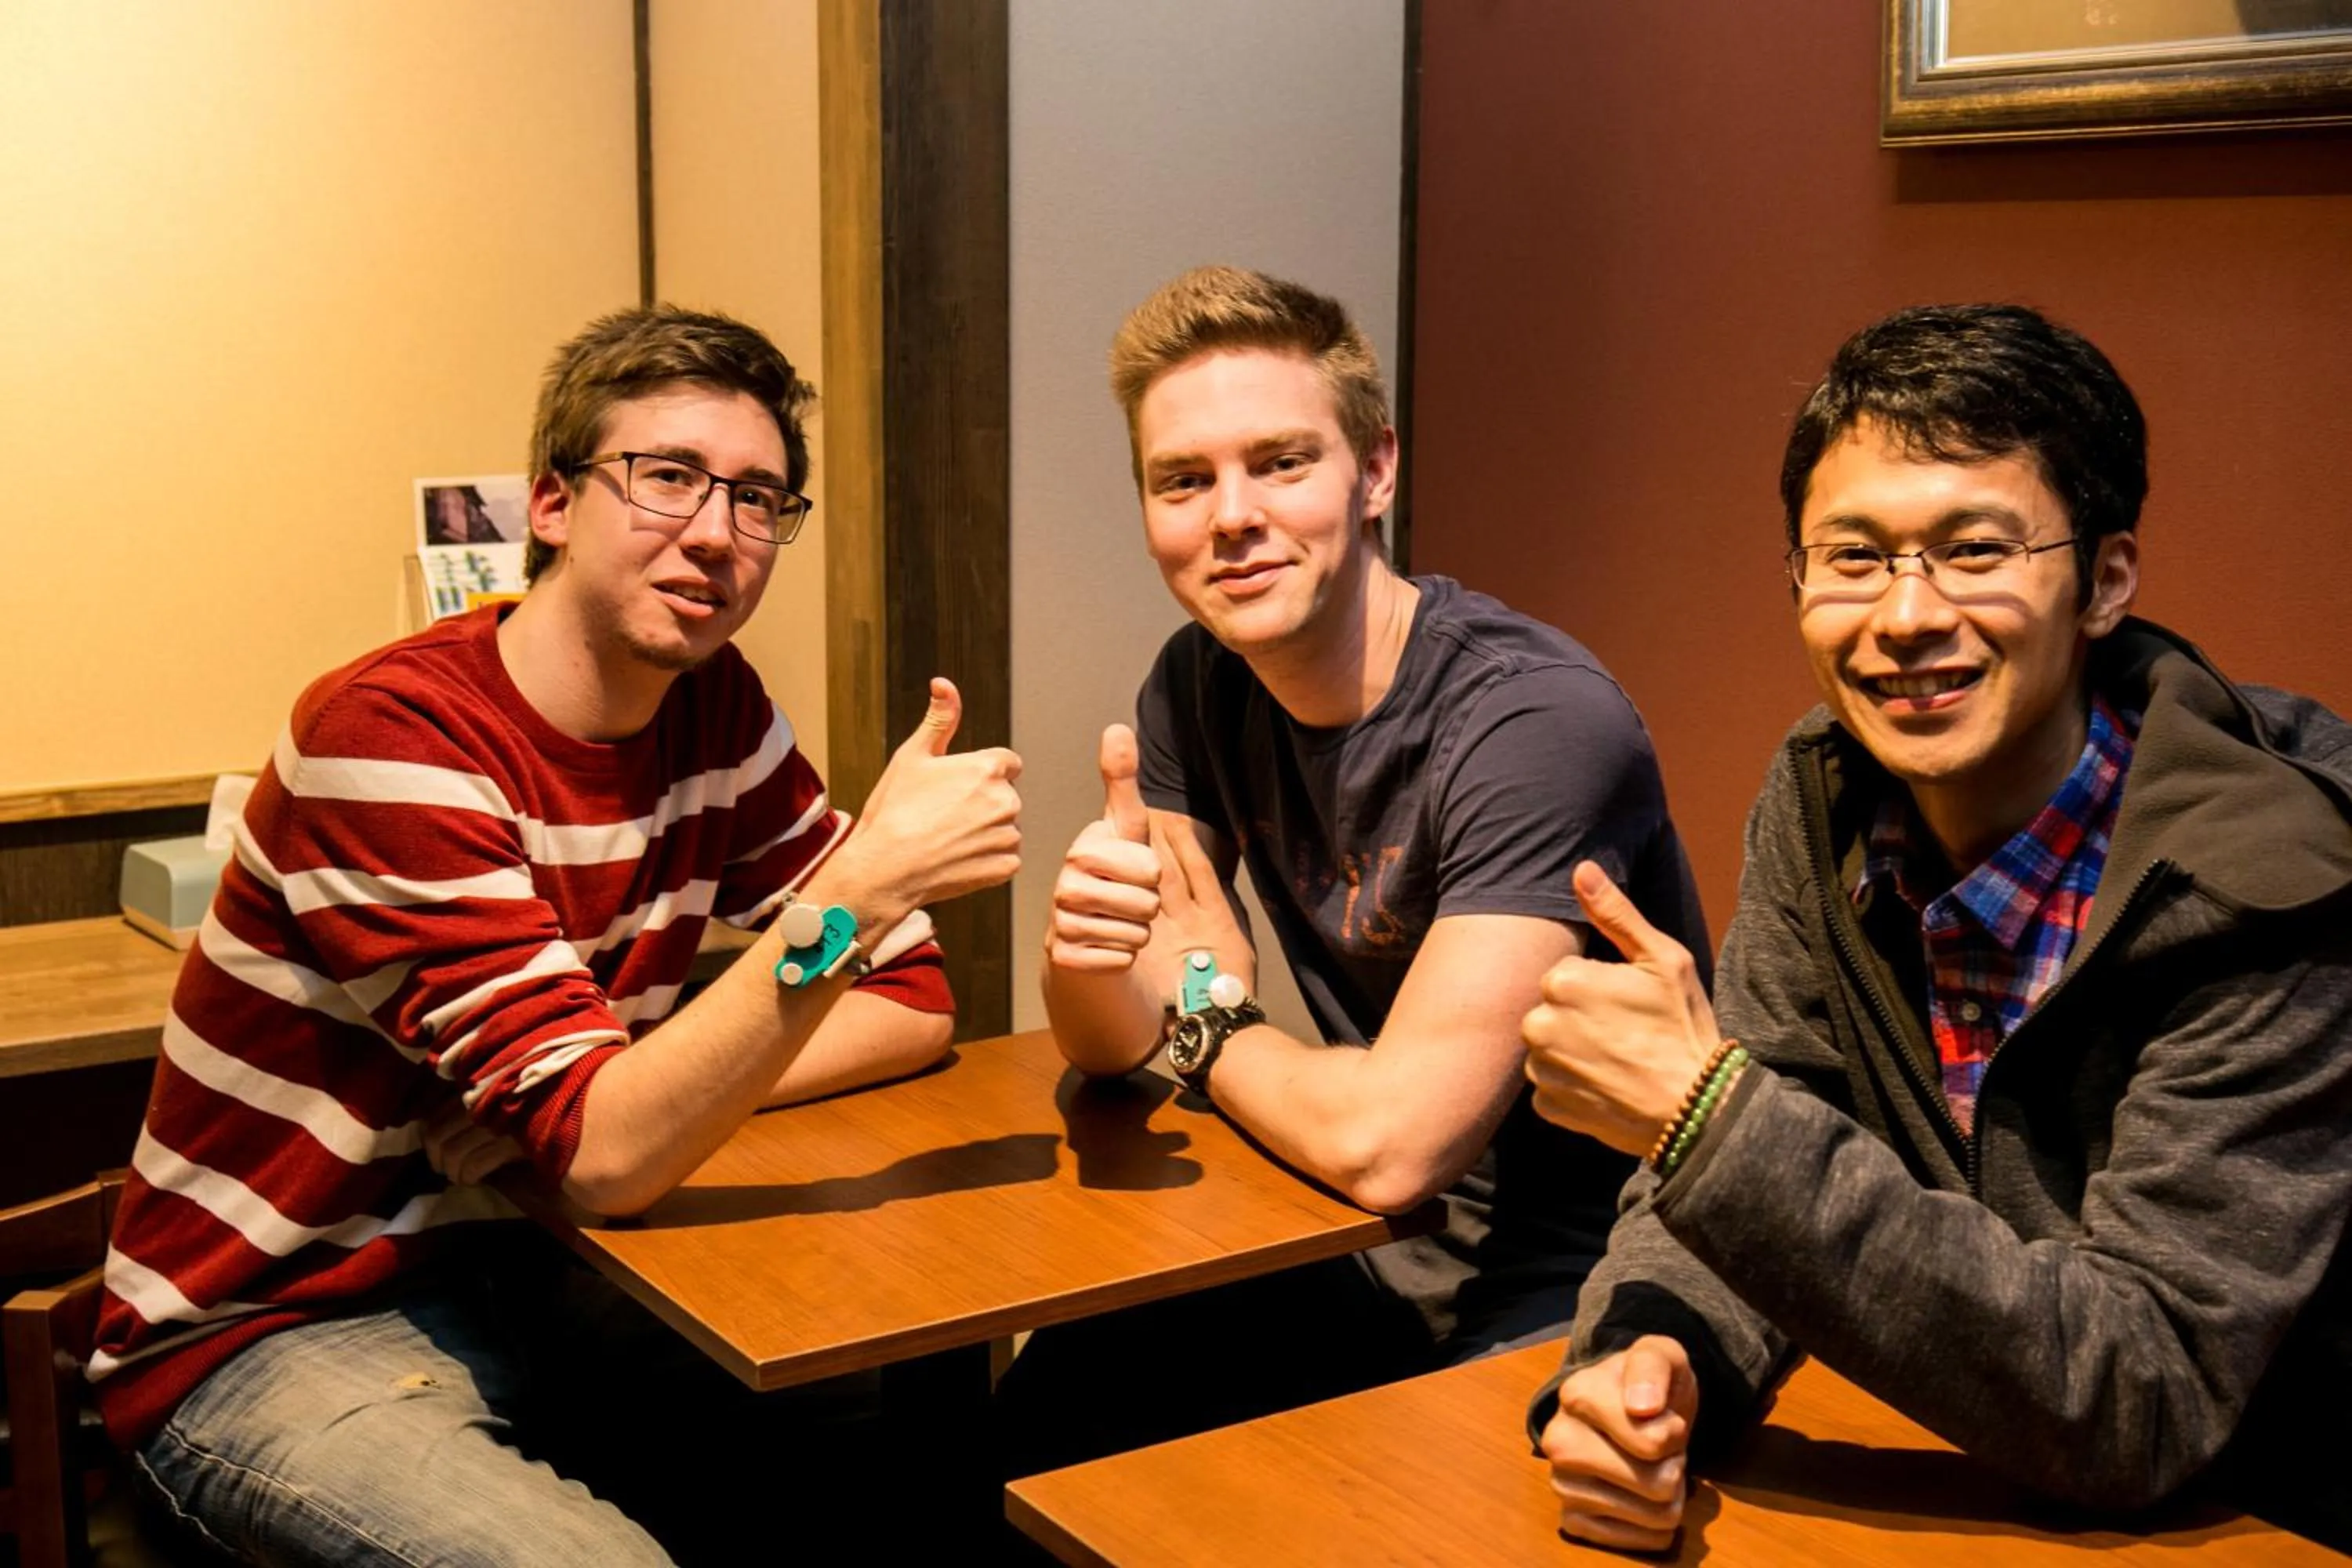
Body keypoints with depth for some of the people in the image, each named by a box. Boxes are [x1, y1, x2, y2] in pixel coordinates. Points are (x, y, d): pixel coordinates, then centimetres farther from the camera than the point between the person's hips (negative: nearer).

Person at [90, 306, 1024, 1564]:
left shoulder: (717, 711, 0)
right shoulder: (390, 737, -23)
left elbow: (910, 1002, 2)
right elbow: (605, 1152, -30)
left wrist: (666, 1100, -14)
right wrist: (859, 884, -38)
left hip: (514, 1274, 7)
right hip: (269, 1334, -6)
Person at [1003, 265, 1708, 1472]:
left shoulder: (1536, 723, -26)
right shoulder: (1203, 685, -1)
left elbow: (1385, 1142, -31)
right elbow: (1112, 1046, 0)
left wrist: (1205, 1027, -10)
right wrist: (1089, 952, -25)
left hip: (1580, 1278, -7)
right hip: (1393, 1248, 7)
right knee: (1043, 1416, -3)